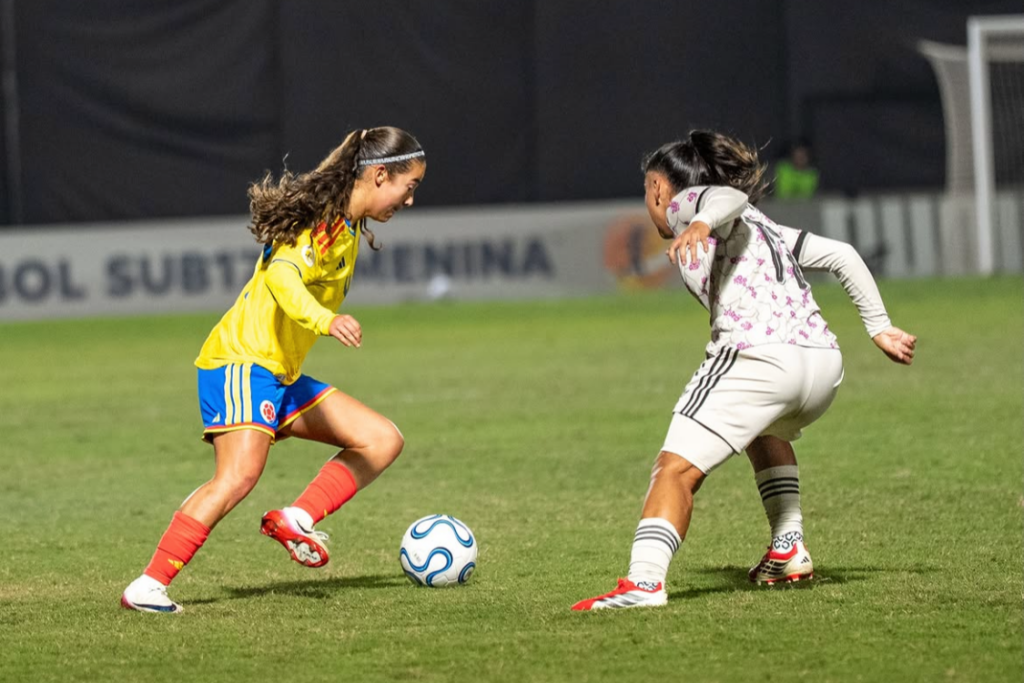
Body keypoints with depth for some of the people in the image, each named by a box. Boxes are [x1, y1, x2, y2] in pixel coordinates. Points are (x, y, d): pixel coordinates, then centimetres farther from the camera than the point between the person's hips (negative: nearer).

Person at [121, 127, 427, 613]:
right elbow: (282, 276, -32)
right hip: (241, 360, -10)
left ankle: (294, 520, -10)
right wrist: (326, 320, -47)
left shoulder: (349, 228, 17)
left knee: (383, 441, 3)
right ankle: (148, 586, -26)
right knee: (240, 473, -27)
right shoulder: (322, 221, -14)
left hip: (284, 374, 10)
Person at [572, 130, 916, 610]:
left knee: (676, 471, -12)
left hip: (757, 358, -8)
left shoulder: (687, 203, 12)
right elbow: (841, 254, 29)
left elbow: (730, 197, -11)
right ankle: (789, 551, 34)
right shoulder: (762, 227, 33)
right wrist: (879, 327, 31)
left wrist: (702, 223, -32)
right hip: (825, 362, 8)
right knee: (767, 432, 39)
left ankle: (644, 580, -31)